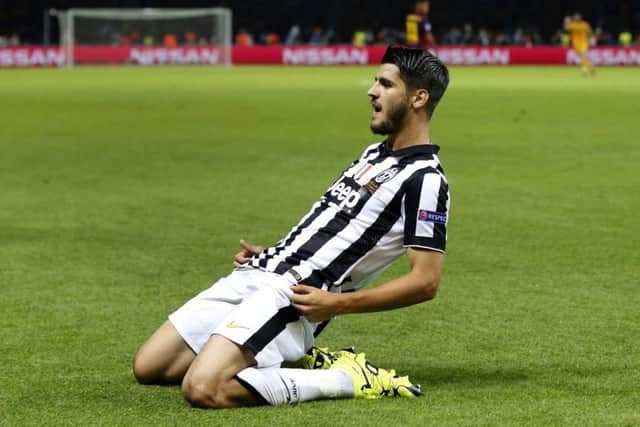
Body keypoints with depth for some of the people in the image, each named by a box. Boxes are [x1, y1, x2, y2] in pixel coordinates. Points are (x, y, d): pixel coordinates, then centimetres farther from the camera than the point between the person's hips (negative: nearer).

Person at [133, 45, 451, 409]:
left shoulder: (424, 179, -10)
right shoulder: (375, 154, 20)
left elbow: (426, 281, -16)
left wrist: (336, 304, -20)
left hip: (292, 296, -9)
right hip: (255, 274, 9)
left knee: (204, 389, -30)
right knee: (147, 368, 7)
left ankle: (347, 379, -11)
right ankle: (293, 359, 12)